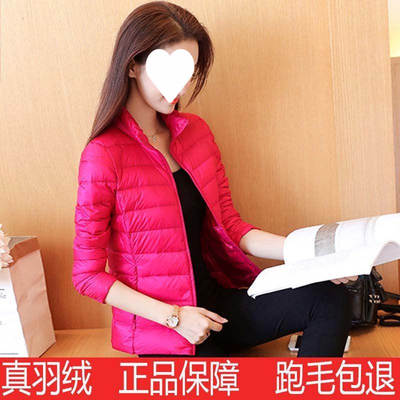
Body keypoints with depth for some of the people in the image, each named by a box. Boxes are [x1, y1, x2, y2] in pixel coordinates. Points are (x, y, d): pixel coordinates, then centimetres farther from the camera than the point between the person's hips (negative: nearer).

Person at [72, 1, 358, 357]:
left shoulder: (195, 131, 5)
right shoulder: (104, 155, -14)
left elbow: (229, 227, 6)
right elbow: (88, 275, -11)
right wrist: (174, 316, -17)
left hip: (214, 298, 7)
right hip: (161, 330, -6)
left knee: (331, 297, -12)